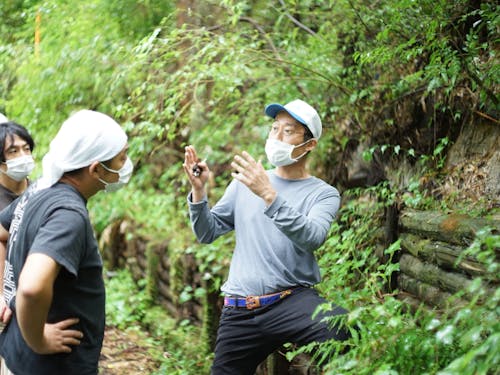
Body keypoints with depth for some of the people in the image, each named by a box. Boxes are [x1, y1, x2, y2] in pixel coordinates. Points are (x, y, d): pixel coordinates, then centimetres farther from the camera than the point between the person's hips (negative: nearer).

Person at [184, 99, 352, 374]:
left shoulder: (323, 194, 2)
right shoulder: (244, 183, 13)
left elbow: (312, 238, -18)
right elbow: (207, 234, 11)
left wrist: (269, 195, -28)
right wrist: (198, 190, -5)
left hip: (293, 299, -4)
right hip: (240, 310, 4)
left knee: (346, 331, -33)